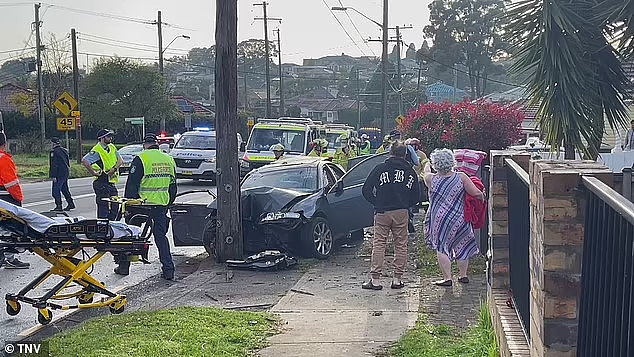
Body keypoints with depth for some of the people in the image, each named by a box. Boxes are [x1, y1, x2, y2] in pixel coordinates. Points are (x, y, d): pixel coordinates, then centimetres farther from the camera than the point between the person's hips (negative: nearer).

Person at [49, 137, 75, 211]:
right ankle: (71, 204, 20)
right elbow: (68, 161, 21)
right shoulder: (64, 150, 14)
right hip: (66, 173, 9)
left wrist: (53, 176, -18)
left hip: (59, 174, -9)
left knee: (56, 190, -5)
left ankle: (59, 206, -6)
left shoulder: (54, 151, -13)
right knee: (64, 189, 17)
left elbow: (54, 165, -18)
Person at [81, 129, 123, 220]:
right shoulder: (97, 150, -12)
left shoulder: (112, 147, 12)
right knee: (103, 207, -7)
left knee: (115, 206, 11)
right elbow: (84, 161, -23)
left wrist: (114, 169, -8)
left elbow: (120, 160, 10)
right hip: (102, 184, -8)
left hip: (112, 183, 8)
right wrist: (93, 173, -18)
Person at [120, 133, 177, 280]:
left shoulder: (141, 159, -9)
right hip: (162, 206, 4)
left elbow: (131, 185, -9)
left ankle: (124, 266, 19)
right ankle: (168, 270, 4)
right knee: (161, 236, 10)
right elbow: (173, 186, 15)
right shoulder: (169, 159, 9)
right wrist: (168, 203, 23)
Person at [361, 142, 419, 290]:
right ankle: (397, 279, 11)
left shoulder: (380, 168, 1)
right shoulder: (410, 172, 9)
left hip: (382, 212, -1)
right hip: (402, 213, 2)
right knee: (401, 245, 9)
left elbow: (366, 190, 0)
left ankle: (375, 280, 0)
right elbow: (415, 197, 13)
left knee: (378, 244, 2)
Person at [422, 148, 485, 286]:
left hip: (439, 219, -2)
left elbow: (426, 172, 17)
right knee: (461, 245, 18)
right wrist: (482, 197, 9)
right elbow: (477, 194, -12)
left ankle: (447, 278, 6)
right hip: (460, 218, 2)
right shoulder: (461, 177, -10)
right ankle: (463, 275, 27)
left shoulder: (431, 179, -8)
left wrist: (427, 165, 37)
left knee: (441, 248, 8)